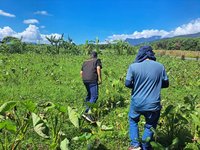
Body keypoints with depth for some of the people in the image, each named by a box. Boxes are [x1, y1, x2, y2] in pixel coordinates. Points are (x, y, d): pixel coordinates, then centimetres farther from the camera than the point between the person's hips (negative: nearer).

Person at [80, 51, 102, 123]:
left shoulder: (85, 62, 25)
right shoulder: (97, 60, 11)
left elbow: (81, 72, 21)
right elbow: (98, 68, -7)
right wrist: (100, 78, -7)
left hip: (85, 80, 7)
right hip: (92, 80, -7)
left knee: (89, 94, 22)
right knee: (94, 96, -11)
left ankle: (88, 109, 31)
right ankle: (87, 113, -24)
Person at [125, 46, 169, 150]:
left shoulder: (133, 66, -11)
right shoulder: (160, 66, -4)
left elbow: (127, 84, -7)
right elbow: (166, 84, 5)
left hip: (137, 103, 0)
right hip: (153, 105, 1)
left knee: (133, 121, 26)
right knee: (150, 126, 22)